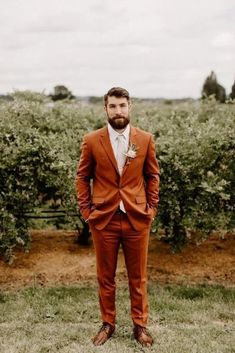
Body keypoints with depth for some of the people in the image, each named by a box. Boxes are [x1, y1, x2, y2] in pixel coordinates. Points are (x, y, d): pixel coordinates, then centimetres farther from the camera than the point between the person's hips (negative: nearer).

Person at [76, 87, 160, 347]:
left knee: (138, 277, 11)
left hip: (137, 218, 1)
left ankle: (140, 325, 27)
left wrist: (152, 208, 3)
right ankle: (108, 324, 29)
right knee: (105, 277, 12)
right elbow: (82, 177, 6)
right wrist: (86, 210, 1)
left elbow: (153, 175, 9)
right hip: (104, 219, 0)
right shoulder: (92, 140, -3)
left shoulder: (145, 139, 0)